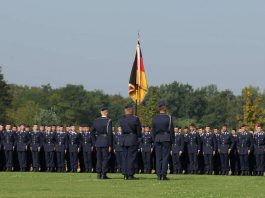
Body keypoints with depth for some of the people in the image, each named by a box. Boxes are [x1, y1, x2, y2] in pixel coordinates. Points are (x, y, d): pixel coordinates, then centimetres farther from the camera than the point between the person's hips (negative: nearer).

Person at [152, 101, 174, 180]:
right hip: (166, 139, -3)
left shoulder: (154, 118, 3)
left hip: (157, 139, 3)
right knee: (165, 157, -2)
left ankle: (159, 175, 3)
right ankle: (163, 175, -7)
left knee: (158, 158, 5)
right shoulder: (168, 118, -6)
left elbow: (153, 130, 8)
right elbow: (171, 130, -5)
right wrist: (172, 140, 4)